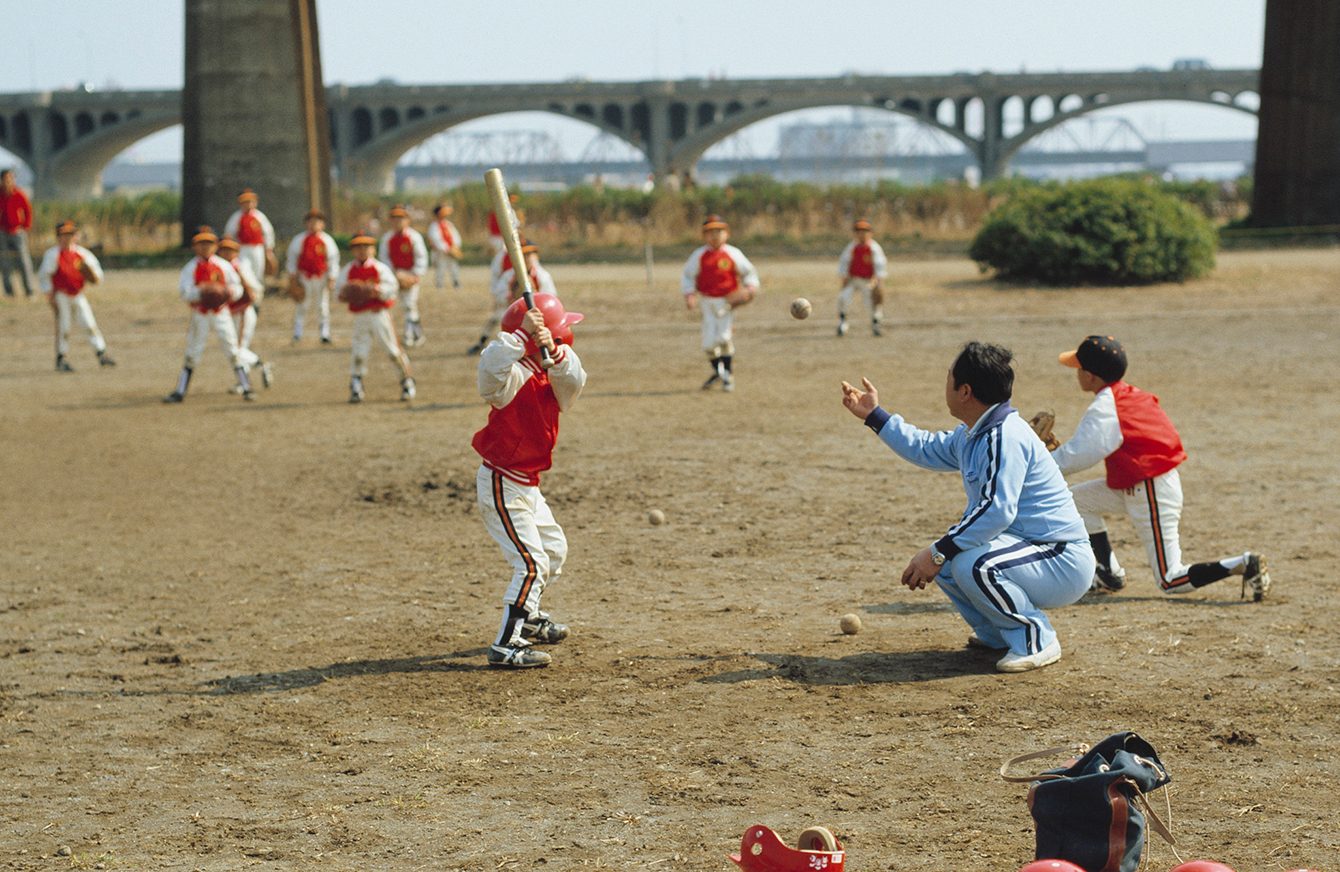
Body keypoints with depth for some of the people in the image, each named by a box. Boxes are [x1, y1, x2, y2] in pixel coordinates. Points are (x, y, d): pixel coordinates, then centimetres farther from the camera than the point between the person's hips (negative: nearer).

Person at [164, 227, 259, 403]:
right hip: (199, 315, 0)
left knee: (233, 352, -2)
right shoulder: (190, 268, 0)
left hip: (221, 313, 1)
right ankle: (180, 392, 11)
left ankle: (246, 388, 5)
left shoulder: (224, 266, 4)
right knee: (191, 354, 4)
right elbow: (185, 293, -10)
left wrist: (228, 292, -15)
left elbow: (237, 288, 7)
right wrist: (201, 292, -27)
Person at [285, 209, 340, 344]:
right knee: (302, 305, 1)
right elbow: (292, 257, 10)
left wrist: (331, 279, 0)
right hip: (304, 277, 0)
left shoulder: (327, 240, 3)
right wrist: (293, 275, 4)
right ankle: (297, 333, 9)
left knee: (322, 306, 2)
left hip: (321, 278, 0)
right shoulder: (299, 239, 4)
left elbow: (333, 260, 5)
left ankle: (325, 334, 9)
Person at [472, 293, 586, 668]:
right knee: (532, 563, -13)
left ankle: (527, 616, 44)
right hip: (502, 485, -10)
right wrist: (523, 335, -48)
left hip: (527, 485, 10)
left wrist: (555, 351, -34)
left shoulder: (549, 376, 3)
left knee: (554, 549, 25)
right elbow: (491, 366, -45)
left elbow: (573, 382, -17)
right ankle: (506, 646, -8)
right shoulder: (514, 377, -23)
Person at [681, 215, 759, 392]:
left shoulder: (733, 254, -2)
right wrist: (689, 295, -6)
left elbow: (749, 272, 9)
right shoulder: (699, 255, 1)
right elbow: (688, 276, 7)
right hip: (708, 302, 2)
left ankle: (728, 374, 1)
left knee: (723, 337, -15)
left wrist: (750, 288, -7)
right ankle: (717, 371, 27)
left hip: (727, 301, -2)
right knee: (709, 341, 1)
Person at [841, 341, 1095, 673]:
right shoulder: (971, 436, 10)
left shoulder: (1005, 437, -22)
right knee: (942, 559, 10)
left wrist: (939, 553, -31)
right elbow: (926, 449, 29)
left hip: (1064, 562, -10)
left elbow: (997, 511, -32)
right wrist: (874, 416, 30)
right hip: (1025, 546, 10)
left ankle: (1038, 641, -11)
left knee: (973, 565, -32)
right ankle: (999, 632, 19)